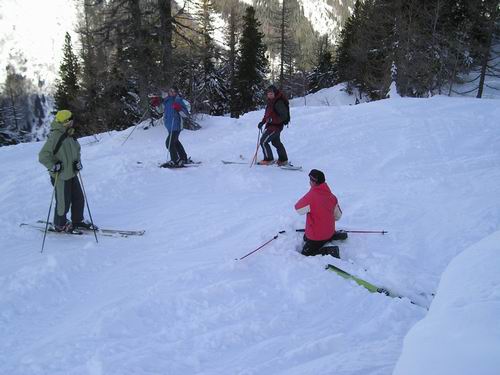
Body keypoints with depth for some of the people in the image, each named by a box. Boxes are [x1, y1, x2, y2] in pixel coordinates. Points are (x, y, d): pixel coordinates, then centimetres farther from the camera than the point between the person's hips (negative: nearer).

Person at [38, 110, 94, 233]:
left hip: (72, 174, 8)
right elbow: (43, 156, -22)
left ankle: (78, 221, 34)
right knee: (63, 203, 7)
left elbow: (76, 150, 19)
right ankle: (60, 225, 28)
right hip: (60, 176, -8)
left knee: (79, 199, 15)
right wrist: (53, 167, -24)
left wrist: (78, 162, 4)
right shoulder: (55, 136, -22)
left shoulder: (70, 135, 3)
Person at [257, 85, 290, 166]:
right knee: (276, 142, 20)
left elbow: (284, 116, -24)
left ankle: (268, 159, 4)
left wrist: (273, 120, -32)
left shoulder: (279, 102, -21)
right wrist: (262, 122, 10)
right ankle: (283, 160, 31)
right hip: (272, 125, 10)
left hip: (275, 126, -10)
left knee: (263, 141, -7)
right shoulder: (271, 101, 9)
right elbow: (267, 114, 20)